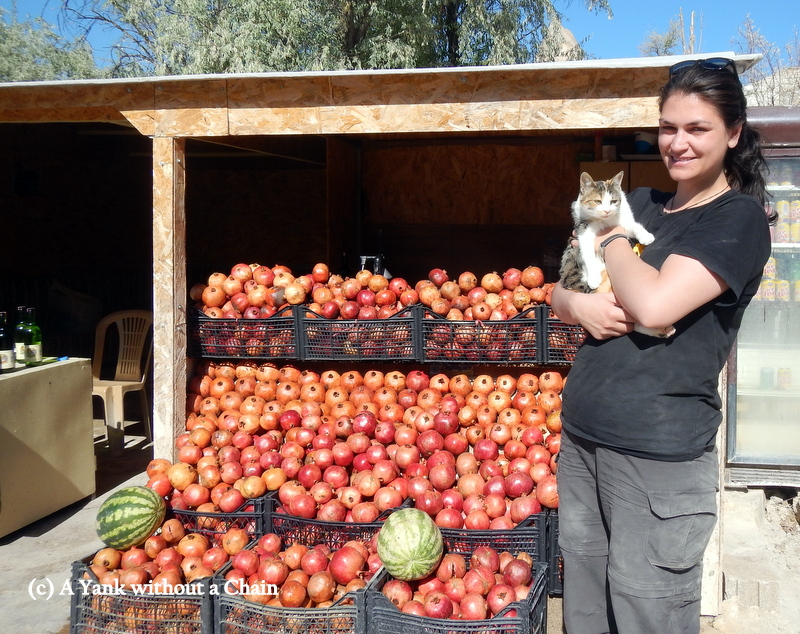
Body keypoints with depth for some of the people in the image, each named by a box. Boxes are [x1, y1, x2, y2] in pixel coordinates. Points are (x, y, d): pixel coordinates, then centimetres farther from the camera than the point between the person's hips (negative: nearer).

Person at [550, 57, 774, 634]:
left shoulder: (740, 218, -7)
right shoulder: (640, 205, 14)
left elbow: (654, 304, -21)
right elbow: (558, 292, 15)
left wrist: (609, 238, -4)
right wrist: (580, 305, -8)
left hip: (659, 454, -7)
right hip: (581, 436, 7)